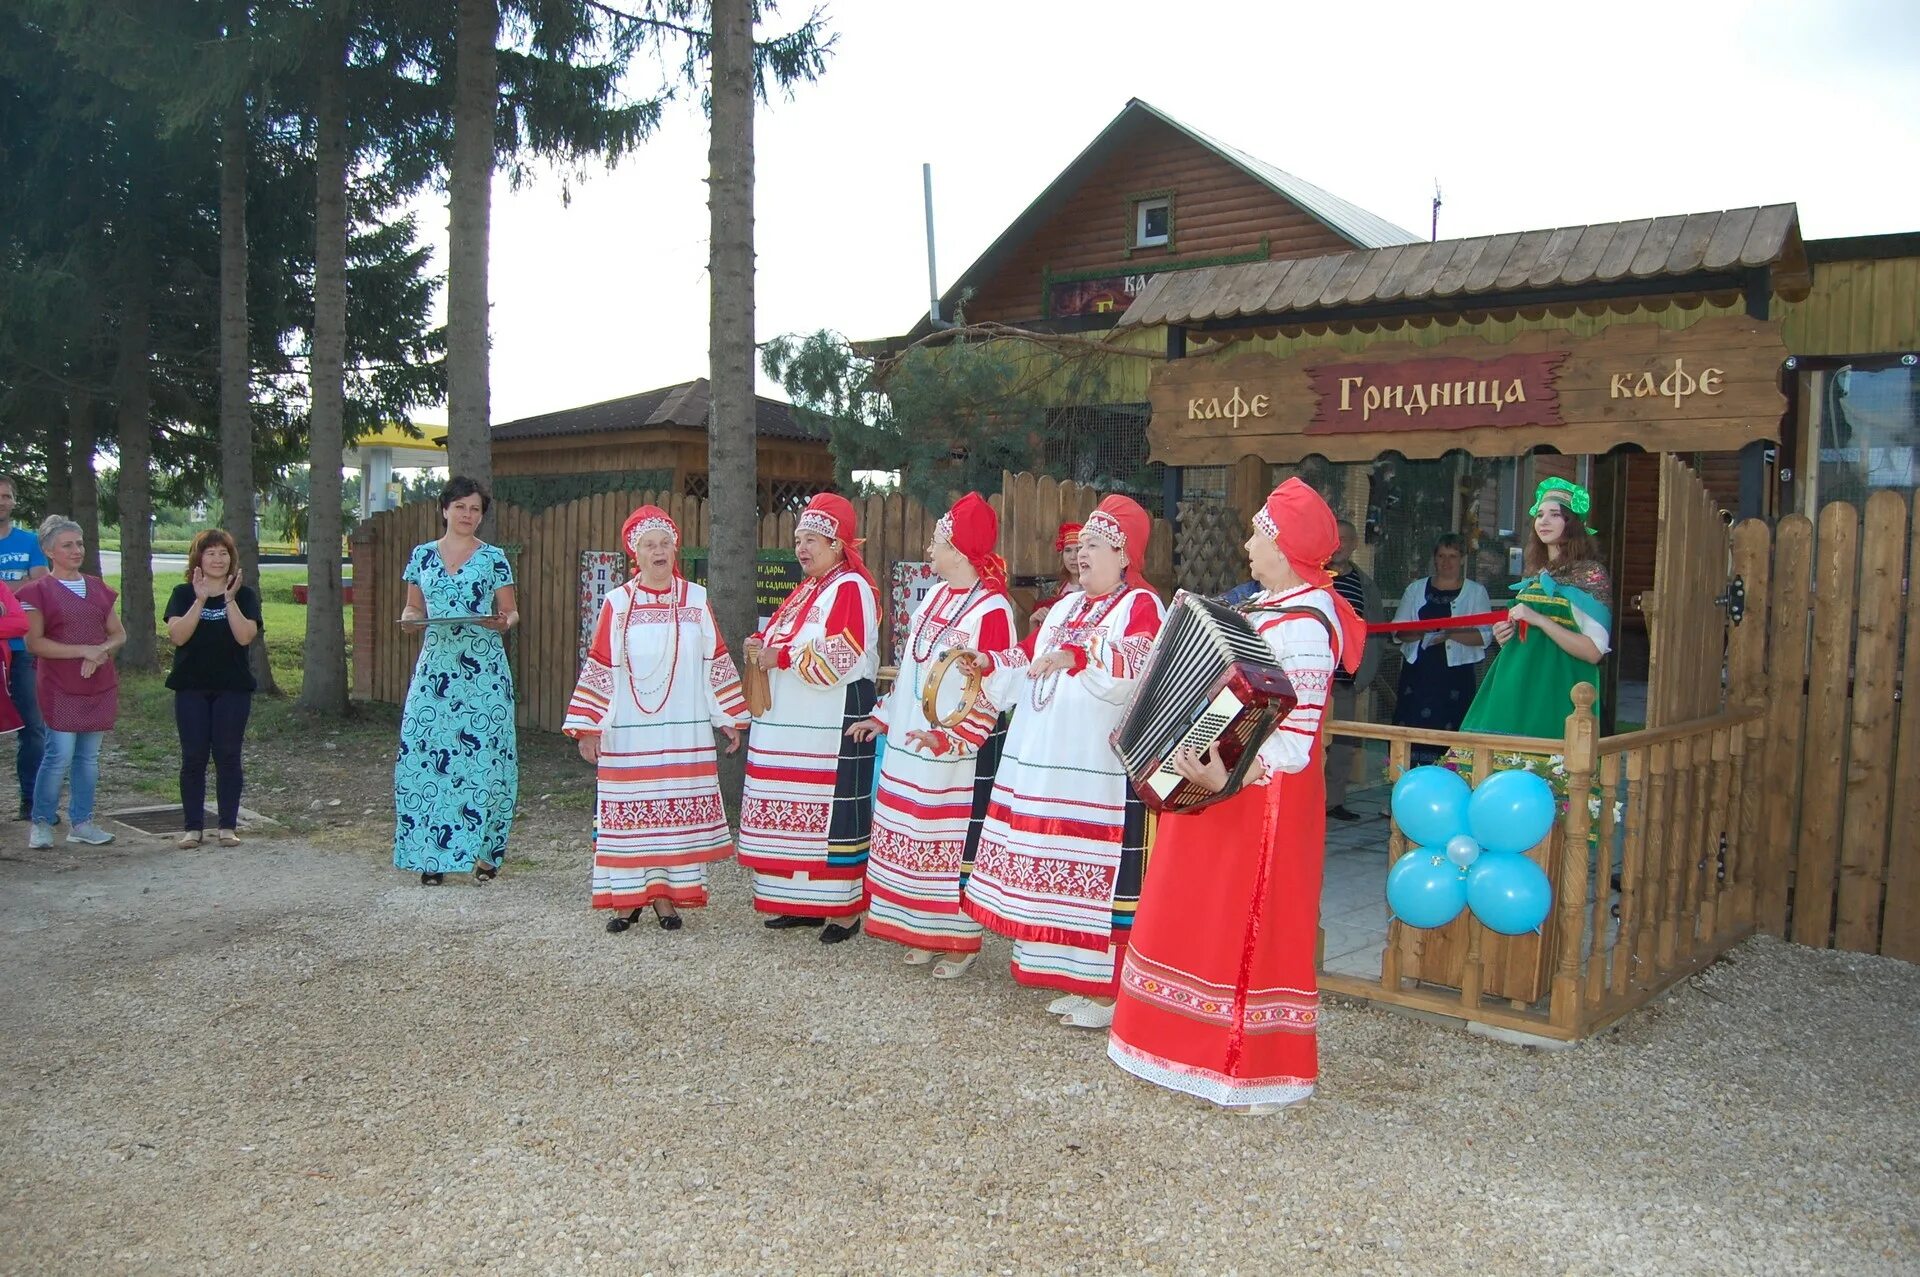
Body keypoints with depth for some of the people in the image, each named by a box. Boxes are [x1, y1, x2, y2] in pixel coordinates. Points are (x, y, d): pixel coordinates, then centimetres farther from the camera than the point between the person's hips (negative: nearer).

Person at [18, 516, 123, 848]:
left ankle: (81, 823, 15)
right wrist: (82, 650, -16)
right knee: (60, 755, -8)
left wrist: (101, 651, -7)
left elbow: (119, 634, 14)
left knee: (89, 756, 8)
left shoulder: (97, 588, 13)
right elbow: (34, 643, -10)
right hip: (60, 688, -5)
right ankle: (41, 823, 7)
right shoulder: (39, 591, -3)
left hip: (99, 685, 5)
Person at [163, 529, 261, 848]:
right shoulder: (184, 594, 4)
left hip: (232, 689, 0)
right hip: (192, 688, 1)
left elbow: (245, 636, -13)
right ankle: (193, 827, 11)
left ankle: (228, 826, 10)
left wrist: (229, 599, -19)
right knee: (193, 758, 3)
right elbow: (177, 635, -13)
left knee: (228, 756, 2)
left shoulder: (244, 595, 3)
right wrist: (201, 599, -19)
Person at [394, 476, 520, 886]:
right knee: (425, 753, -2)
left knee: (484, 754, -5)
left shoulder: (493, 557, 5)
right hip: (435, 664, 2)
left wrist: (504, 621, -16)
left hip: (484, 667, -2)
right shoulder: (422, 555, 12)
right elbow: (414, 608, 17)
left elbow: (511, 612, 7)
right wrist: (409, 618, -5)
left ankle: (484, 851, 7)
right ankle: (431, 855, 6)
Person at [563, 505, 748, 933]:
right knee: (629, 812, 2)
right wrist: (588, 727, -2)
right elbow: (598, 668, 2)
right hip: (628, 733, -1)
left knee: (677, 811, 3)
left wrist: (729, 718, 6)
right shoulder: (618, 603, 2)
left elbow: (716, 664, 8)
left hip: (685, 732, 1)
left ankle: (666, 896, 13)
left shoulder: (696, 600, 5)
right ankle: (628, 897, 12)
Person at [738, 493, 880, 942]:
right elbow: (786, 643, 26)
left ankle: (845, 909, 3)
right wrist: (761, 647, 4)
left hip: (833, 724, -9)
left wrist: (780, 657, -17)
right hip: (790, 724, 9)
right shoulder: (806, 589, 19)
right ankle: (803, 902, 21)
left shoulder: (852, 587, -10)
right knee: (795, 813, 11)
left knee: (834, 813, -5)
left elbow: (838, 658, -20)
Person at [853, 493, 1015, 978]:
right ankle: (924, 933, 25)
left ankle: (961, 941, 13)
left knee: (954, 846, 0)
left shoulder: (992, 609, -14)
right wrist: (884, 717, 20)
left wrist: (950, 737, -25)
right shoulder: (933, 598, 11)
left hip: (957, 753, -8)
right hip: (909, 745, 8)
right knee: (912, 839, 13)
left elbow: (993, 689, -18)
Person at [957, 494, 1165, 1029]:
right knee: (1059, 871, 11)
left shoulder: (1141, 605, -4)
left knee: (1100, 873, -6)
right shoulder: (1065, 607, 22)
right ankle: (1076, 979, 22)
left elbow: (1136, 664, -25)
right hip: (1044, 766, 8)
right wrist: (988, 663, 6)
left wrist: (1076, 656, -38)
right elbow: (1027, 664, 23)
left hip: (1103, 771, -8)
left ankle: (1109, 990, 4)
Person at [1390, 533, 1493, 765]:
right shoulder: (1416, 589, 15)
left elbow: (1484, 636, -2)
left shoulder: (1476, 592, 9)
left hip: (1455, 674, -2)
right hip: (1418, 672, 2)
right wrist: (1423, 633, -12)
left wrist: (1449, 634, -16)